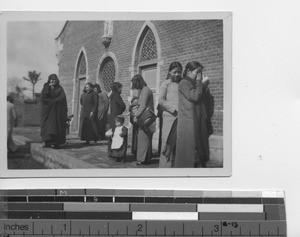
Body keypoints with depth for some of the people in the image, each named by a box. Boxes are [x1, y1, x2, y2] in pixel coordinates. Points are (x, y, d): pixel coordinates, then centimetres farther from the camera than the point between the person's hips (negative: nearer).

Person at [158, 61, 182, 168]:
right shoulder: (166, 83, 6)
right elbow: (160, 100, -1)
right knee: (168, 144, -5)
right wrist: (175, 108, -10)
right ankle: (165, 167, -1)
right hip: (169, 116, -3)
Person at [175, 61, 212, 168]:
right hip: (188, 122, -9)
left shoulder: (193, 84, 21)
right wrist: (199, 83, -7)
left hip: (197, 122, 9)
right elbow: (195, 97, -18)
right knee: (190, 150, -9)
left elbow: (200, 98, 17)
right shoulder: (184, 83, -7)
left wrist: (204, 84, 8)